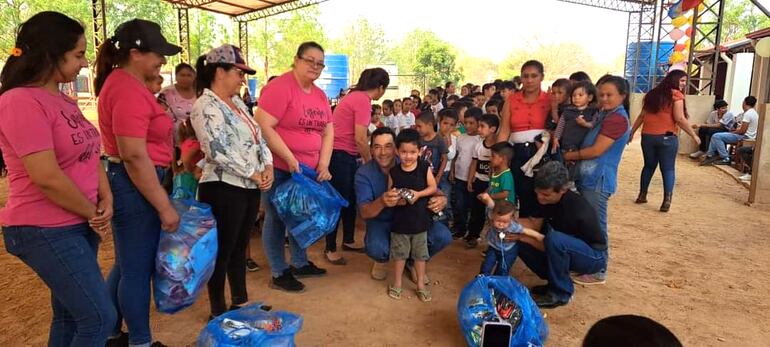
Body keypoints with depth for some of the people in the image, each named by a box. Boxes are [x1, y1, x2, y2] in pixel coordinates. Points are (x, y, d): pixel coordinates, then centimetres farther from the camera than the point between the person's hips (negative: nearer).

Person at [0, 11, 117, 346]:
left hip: (78, 225, 9)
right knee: (99, 318, -6)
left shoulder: (64, 101, 10)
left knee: (70, 315, 18)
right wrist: (93, 212, -11)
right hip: (47, 232, -9)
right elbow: (47, 178, -24)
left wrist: (105, 199, -3)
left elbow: (89, 154, 13)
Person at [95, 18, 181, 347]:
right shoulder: (128, 90, -20)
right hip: (135, 186, -11)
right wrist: (164, 207, -22)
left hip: (130, 183, 11)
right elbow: (134, 156, -25)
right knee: (138, 269, 3)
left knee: (127, 265, 21)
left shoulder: (124, 83, 13)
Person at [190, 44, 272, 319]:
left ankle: (241, 302, 32)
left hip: (250, 188, 9)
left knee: (240, 248, 18)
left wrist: (268, 166, -3)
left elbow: (258, 137, 14)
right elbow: (219, 152, -23)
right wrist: (254, 174, -15)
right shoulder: (206, 107, -14)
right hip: (224, 189, -8)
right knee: (222, 251, 5)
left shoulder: (237, 103, 13)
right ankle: (219, 311, 21)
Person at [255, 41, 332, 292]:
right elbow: (264, 127, -21)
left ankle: (300, 263, 34)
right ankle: (279, 274, 15)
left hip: (309, 170, 8)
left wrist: (323, 163, -3)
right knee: (277, 219, 3)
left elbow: (328, 132, 11)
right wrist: (290, 159, -22)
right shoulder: (280, 87, -14)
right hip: (279, 168, -7)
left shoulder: (320, 95, 10)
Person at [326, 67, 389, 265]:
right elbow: (360, 139, -19)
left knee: (351, 199, 17)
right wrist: (369, 161, -4)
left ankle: (348, 240, 31)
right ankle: (330, 249, 11)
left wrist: (366, 158, 18)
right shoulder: (363, 100, -17)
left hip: (345, 156, 10)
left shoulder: (357, 96, 12)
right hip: (340, 155, -10)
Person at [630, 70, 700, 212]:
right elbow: (679, 119, -12)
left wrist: (632, 132, 18)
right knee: (668, 168, 2)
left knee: (649, 166, 18)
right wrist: (694, 135, -5)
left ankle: (642, 195, 21)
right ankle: (667, 200, -5)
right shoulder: (676, 95, -6)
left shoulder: (652, 94, 12)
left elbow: (642, 116, 12)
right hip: (667, 137, -5)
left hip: (647, 136, 5)